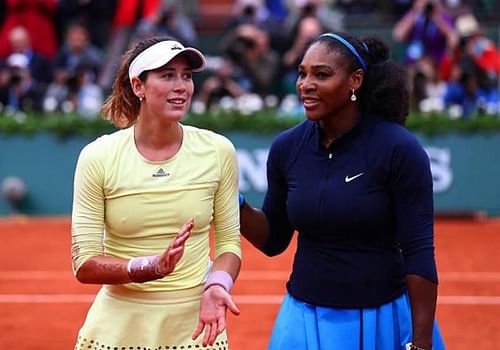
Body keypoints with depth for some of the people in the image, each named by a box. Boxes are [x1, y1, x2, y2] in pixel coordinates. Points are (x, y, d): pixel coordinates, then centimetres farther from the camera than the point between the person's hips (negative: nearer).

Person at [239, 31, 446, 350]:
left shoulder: (399, 149, -14)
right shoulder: (287, 148, 0)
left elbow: (419, 255, -14)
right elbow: (273, 241, 9)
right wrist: (234, 202, -8)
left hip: (384, 321, -4)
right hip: (306, 320, 4)